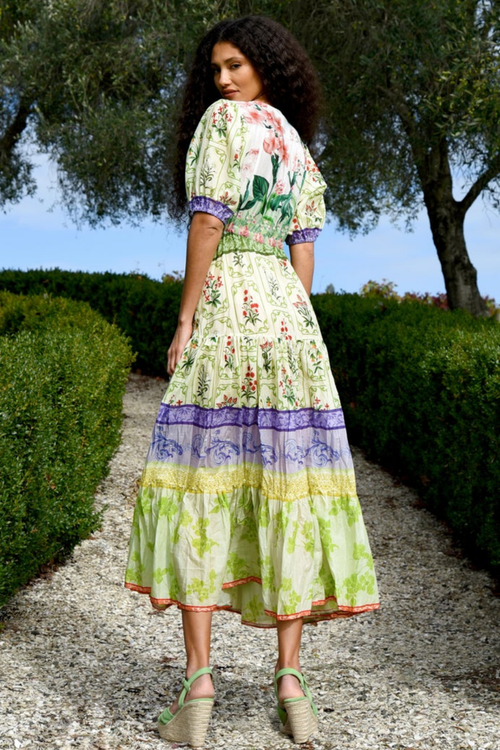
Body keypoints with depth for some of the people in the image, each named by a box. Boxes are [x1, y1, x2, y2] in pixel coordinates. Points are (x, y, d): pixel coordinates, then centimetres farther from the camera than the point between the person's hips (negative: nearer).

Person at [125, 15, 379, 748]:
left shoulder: (223, 119, 0)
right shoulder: (300, 148, 21)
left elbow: (208, 220, -10)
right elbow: (304, 255, 15)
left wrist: (184, 320, -8)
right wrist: (292, 333, 16)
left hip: (224, 304, -5)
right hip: (287, 311, 6)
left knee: (200, 482, -4)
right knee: (285, 484, 1)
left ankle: (199, 682, -8)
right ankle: (291, 677, 1)